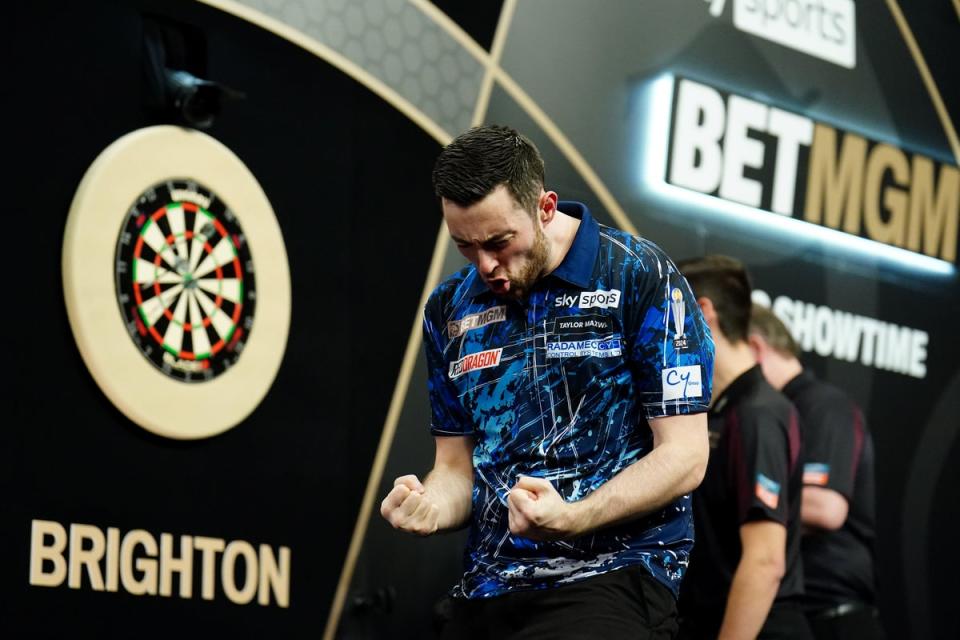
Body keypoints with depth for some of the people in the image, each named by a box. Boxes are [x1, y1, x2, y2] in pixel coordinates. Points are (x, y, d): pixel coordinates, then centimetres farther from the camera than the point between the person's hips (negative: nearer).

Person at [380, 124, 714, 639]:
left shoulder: (640, 278, -4)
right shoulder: (449, 309, 12)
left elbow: (684, 456, -7)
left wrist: (570, 518, -21)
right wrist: (431, 508, -7)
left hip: (611, 576, -5)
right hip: (487, 590, 5)